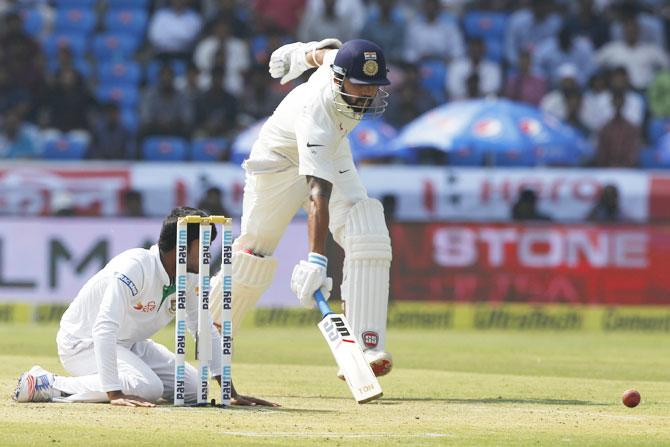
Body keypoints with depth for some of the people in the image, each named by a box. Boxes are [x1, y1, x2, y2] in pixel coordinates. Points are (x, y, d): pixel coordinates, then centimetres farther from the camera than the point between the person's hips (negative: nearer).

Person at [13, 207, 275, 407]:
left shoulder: (188, 278, -4)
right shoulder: (135, 267, -30)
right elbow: (105, 329, -38)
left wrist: (232, 393, -1)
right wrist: (114, 394, -46)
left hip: (130, 346, 9)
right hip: (82, 342, -9)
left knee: (192, 387, -3)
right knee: (148, 388, -32)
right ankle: (49, 385, -20)